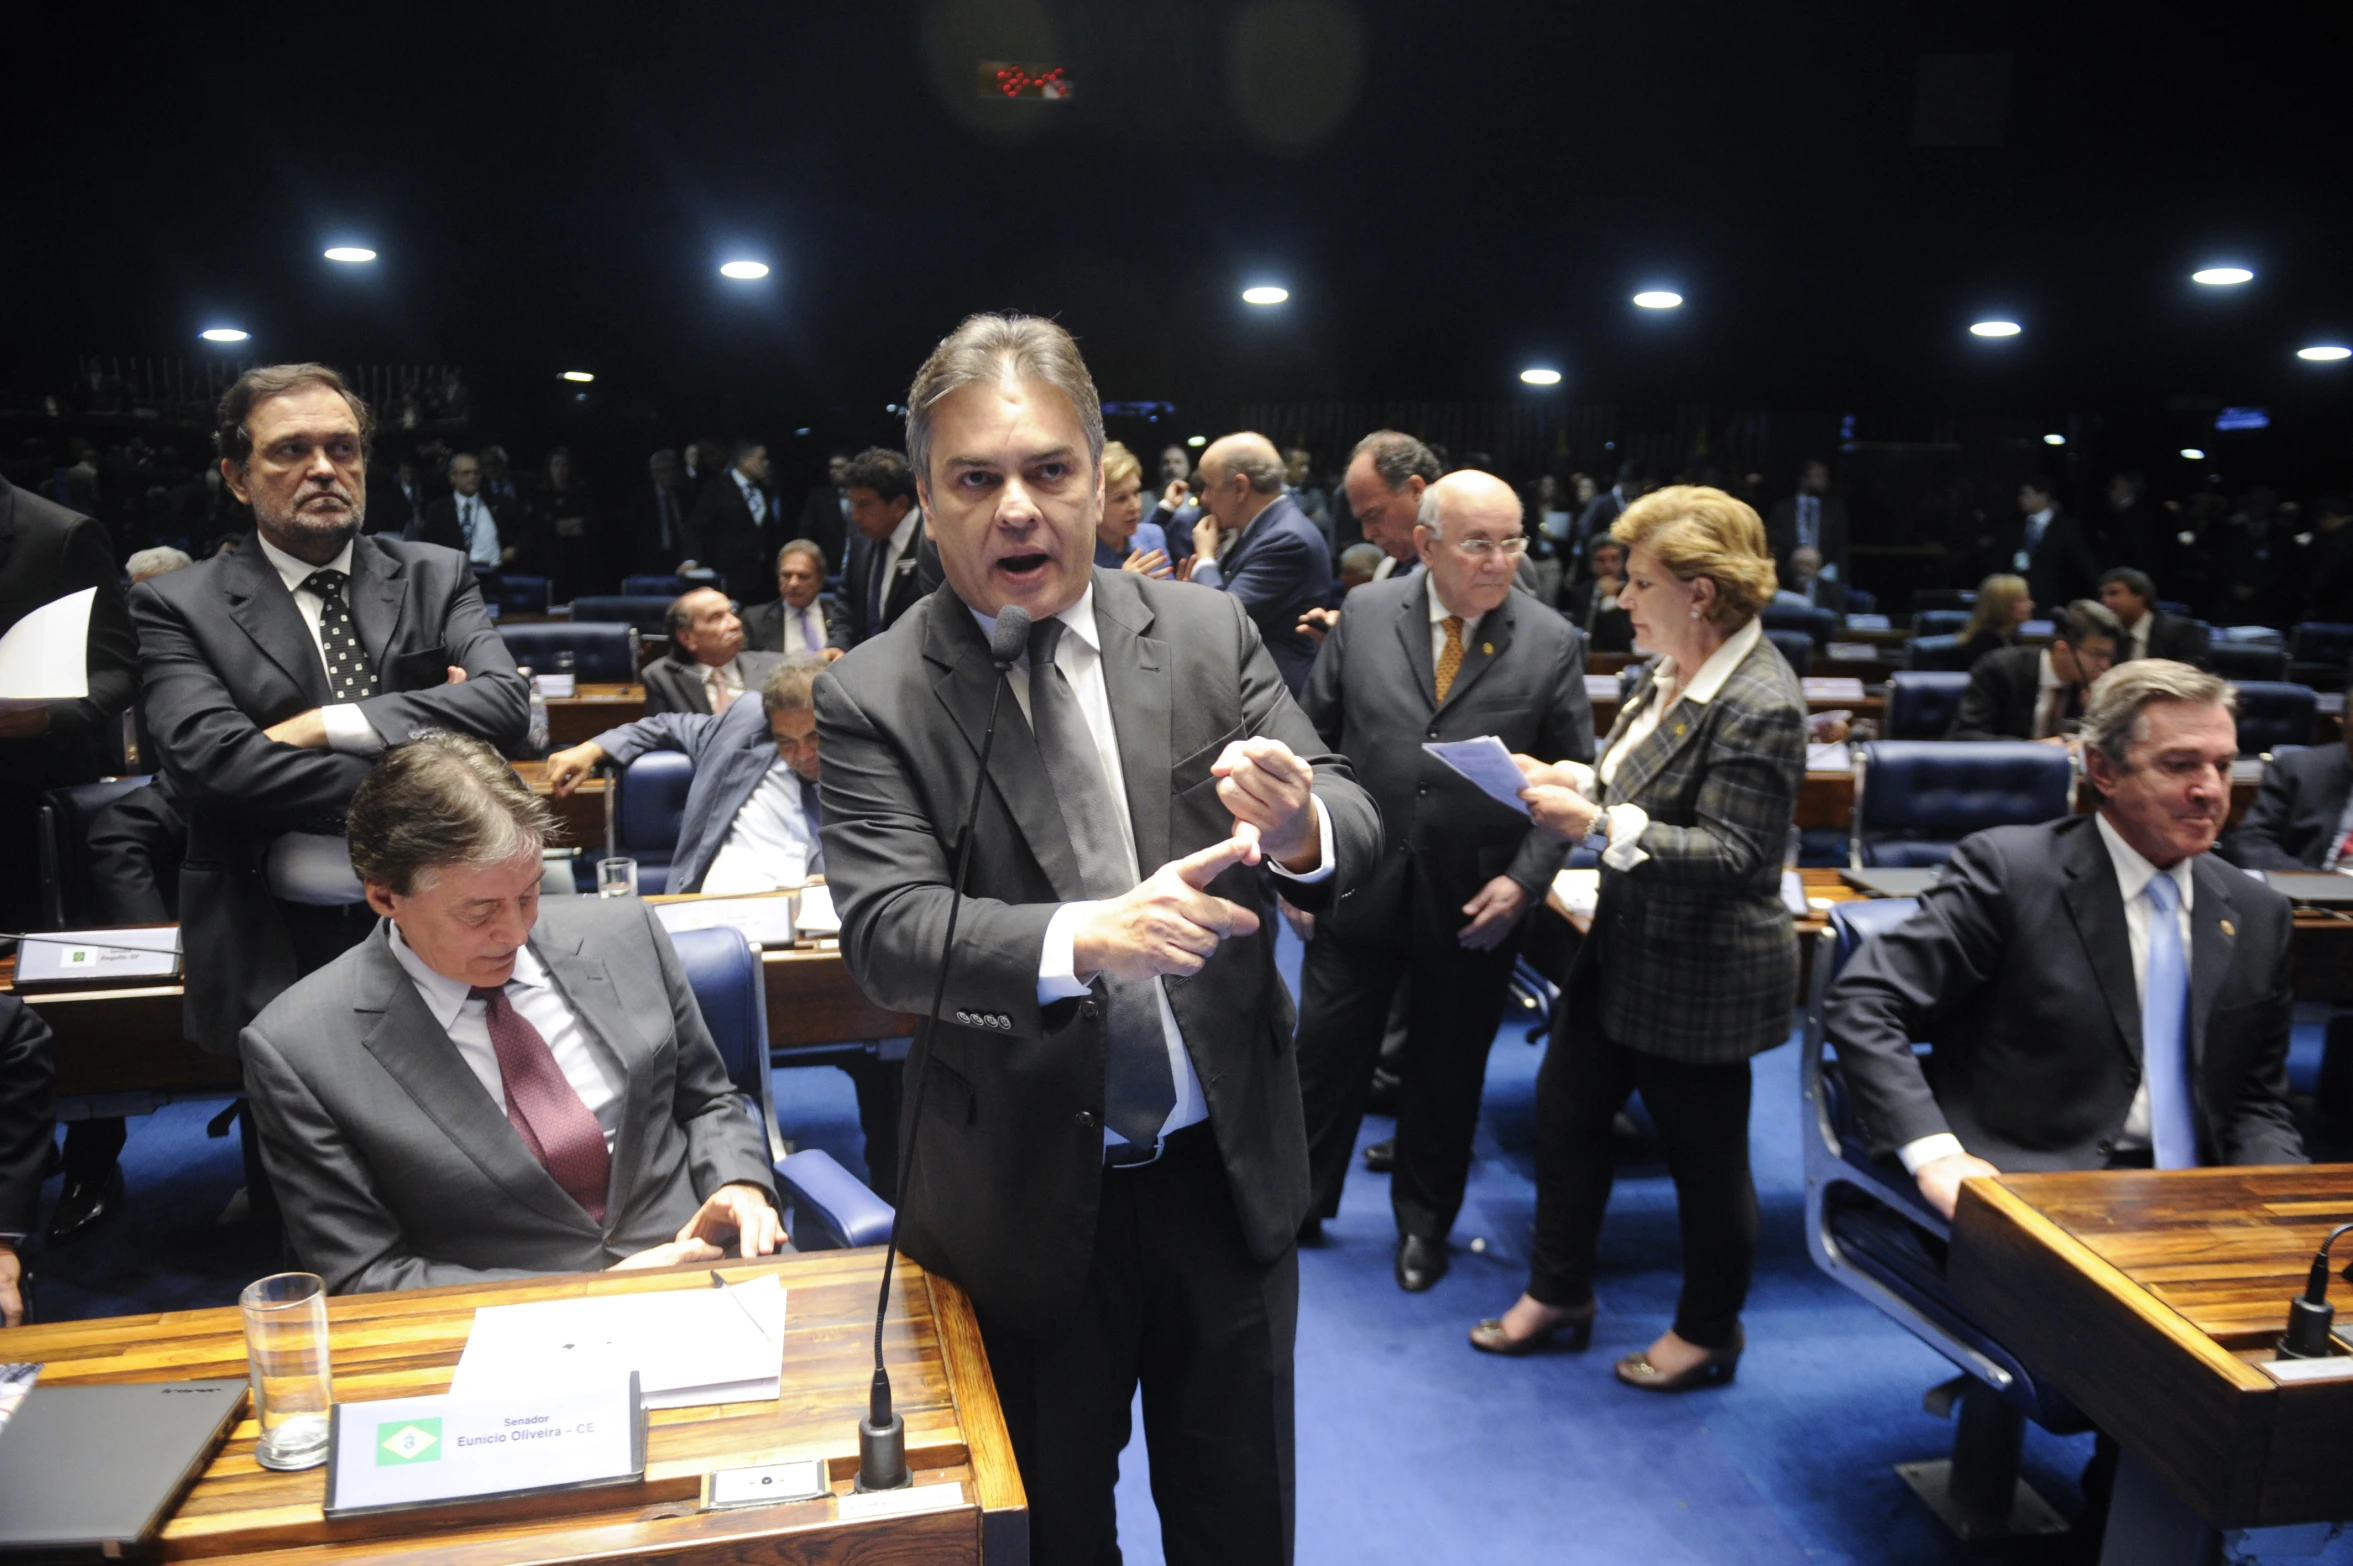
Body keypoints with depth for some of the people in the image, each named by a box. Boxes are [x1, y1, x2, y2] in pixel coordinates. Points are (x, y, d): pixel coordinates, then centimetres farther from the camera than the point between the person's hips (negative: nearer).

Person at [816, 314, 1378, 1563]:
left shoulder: (1210, 633, -3)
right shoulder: (872, 699, -10)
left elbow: (1354, 828, -6)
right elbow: (886, 935, -21)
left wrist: (1300, 827, -31)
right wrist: (1081, 938, -39)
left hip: (1231, 1176, 2)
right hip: (1026, 1206, -2)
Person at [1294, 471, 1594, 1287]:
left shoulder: (1553, 644, -7)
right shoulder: (1365, 614, -3)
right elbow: (1315, 737, 3)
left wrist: (1525, 879, -12)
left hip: (1475, 905, 0)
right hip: (1358, 885, 1)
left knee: (1447, 1076, 15)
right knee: (1325, 1056, 13)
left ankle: (1423, 1225, 37)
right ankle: (1300, 1201, 36)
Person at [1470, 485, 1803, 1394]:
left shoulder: (1759, 707, -23)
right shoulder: (1675, 675, 5)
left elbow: (1734, 857, -26)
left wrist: (1603, 826, -33)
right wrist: (1576, 783, 0)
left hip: (1700, 978, -9)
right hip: (1624, 950, 9)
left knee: (1705, 1157, 11)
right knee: (1565, 1114, 16)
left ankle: (1709, 1333, 33)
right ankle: (1558, 1294, 35)